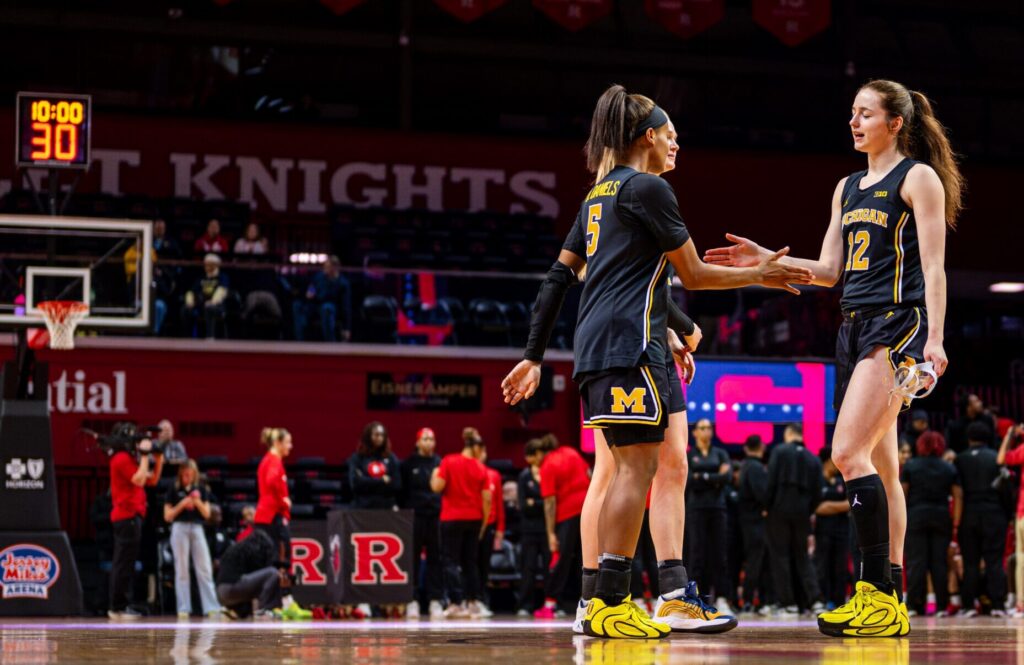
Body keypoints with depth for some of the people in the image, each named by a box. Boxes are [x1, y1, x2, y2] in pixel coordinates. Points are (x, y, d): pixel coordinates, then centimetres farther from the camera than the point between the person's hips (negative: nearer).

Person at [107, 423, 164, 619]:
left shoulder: (129, 459, 20)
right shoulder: (122, 458, -10)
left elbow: (152, 480, 21)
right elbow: (139, 480, -20)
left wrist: (159, 459, 11)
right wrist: (145, 456, -15)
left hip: (127, 516, 11)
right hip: (128, 516, -11)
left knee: (122, 564, 11)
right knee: (124, 563, -10)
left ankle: (118, 606, 15)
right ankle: (118, 608, -11)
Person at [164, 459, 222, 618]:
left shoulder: (200, 489, 8)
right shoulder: (174, 490, 1)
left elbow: (207, 514, 7)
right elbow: (167, 516, -1)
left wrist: (198, 503, -12)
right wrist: (182, 505, -14)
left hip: (197, 529, 2)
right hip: (180, 528, -2)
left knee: (205, 569, -3)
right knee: (182, 569, -1)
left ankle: (212, 607, -5)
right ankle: (184, 608, 2)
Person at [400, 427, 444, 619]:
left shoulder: (440, 463, 9)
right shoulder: (409, 464, 5)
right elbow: (402, 492, 3)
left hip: (436, 516, 2)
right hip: (415, 516, -1)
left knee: (436, 558, 2)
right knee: (413, 558, 0)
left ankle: (435, 600, 7)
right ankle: (412, 601, 5)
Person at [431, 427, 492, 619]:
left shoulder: (448, 462, -6)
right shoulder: (480, 469, 2)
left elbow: (437, 487, -12)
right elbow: (486, 498, 0)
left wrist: (435, 474, 10)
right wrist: (484, 522, 9)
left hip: (452, 518, -3)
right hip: (473, 519, 3)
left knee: (451, 561, -1)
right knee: (470, 562, 13)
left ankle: (457, 604, -10)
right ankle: (473, 602, 12)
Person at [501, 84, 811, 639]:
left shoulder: (600, 194, 21)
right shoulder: (648, 188, -4)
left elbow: (559, 277, 19)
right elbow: (693, 274, -3)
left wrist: (534, 356, 19)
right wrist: (760, 275, 9)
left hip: (596, 345, 9)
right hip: (628, 343, -9)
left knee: (630, 468, 10)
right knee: (637, 467, -11)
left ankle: (607, 604, 6)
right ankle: (610, 603, -16)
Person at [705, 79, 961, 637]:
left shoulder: (918, 178, -2)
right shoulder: (848, 188, 20)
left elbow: (933, 267, -9)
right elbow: (829, 270, 20)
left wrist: (935, 339, -18)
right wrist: (766, 259, 10)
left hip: (897, 324, -8)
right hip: (854, 328, 8)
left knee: (849, 452, -20)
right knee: (879, 468, 6)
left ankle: (878, 593, -19)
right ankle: (887, 605, 6)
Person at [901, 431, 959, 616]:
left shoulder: (910, 466, 2)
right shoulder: (949, 468, 8)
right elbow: (958, 497, 2)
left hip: (915, 517, -2)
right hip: (941, 517, 2)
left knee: (916, 561, -2)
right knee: (939, 562, 3)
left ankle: (915, 605, -6)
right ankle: (942, 605, 1)